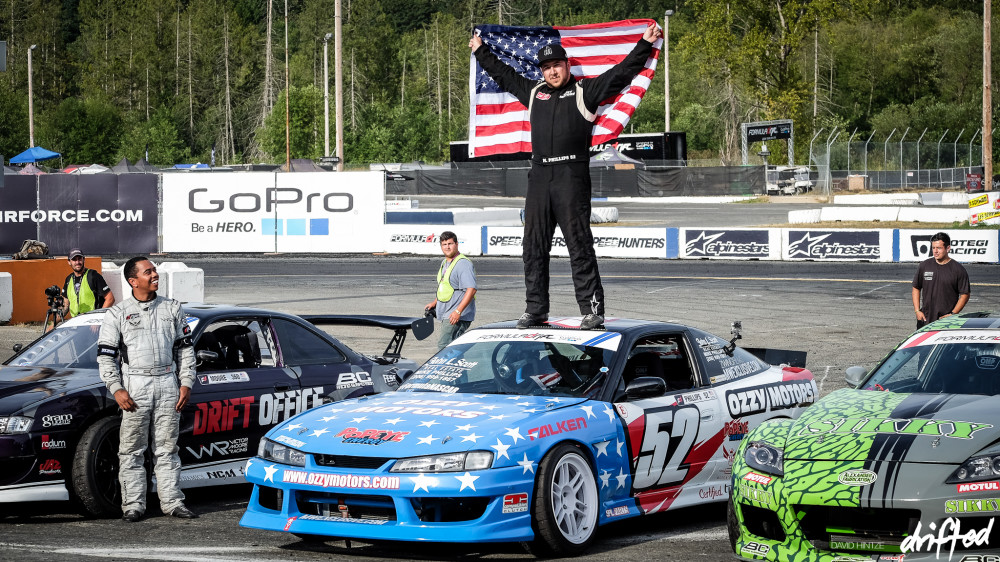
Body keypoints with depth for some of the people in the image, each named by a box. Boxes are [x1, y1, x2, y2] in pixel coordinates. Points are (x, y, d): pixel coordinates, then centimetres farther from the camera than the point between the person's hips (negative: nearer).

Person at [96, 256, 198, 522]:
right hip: (134, 385, -2)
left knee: (167, 448, 5)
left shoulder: (172, 308, 11)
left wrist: (186, 383, 4)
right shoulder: (117, 313, 2)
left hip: (167, 382, 2)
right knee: (132, 449, -1)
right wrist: (116, 389, -10)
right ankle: (133, 504, 3)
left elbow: (185, 348, 14)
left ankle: (172, 502, 8)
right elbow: (105, 355, 0)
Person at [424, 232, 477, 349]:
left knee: (444, 345, -17)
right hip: (446, 315, 10)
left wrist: (458, 311, -28)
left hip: (458, 317, -10)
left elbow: (471, 289, -23)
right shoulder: (445, 262, 18)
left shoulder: (463, 264, -14)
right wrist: (435, 303, 22)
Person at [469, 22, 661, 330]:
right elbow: (503, 74, 33)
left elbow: (621, 73, 4)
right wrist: (481, 51, 41)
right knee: (534, 247, 6)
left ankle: (592, 310, -7)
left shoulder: (585, 91, 6)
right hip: (539, 175, 5)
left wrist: (645, 44, -2)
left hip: (572, 175, -5)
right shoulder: (533, 92, 20)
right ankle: (535, 309, 12)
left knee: (580, 246, -7)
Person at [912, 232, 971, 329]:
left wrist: (952, 314, -8)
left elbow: (965, 295, 0)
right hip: (925, 319, 3)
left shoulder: (958, 269, -1)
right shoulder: (924, 265, 9)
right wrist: (917, 310, 5)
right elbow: (916, 288, 16)